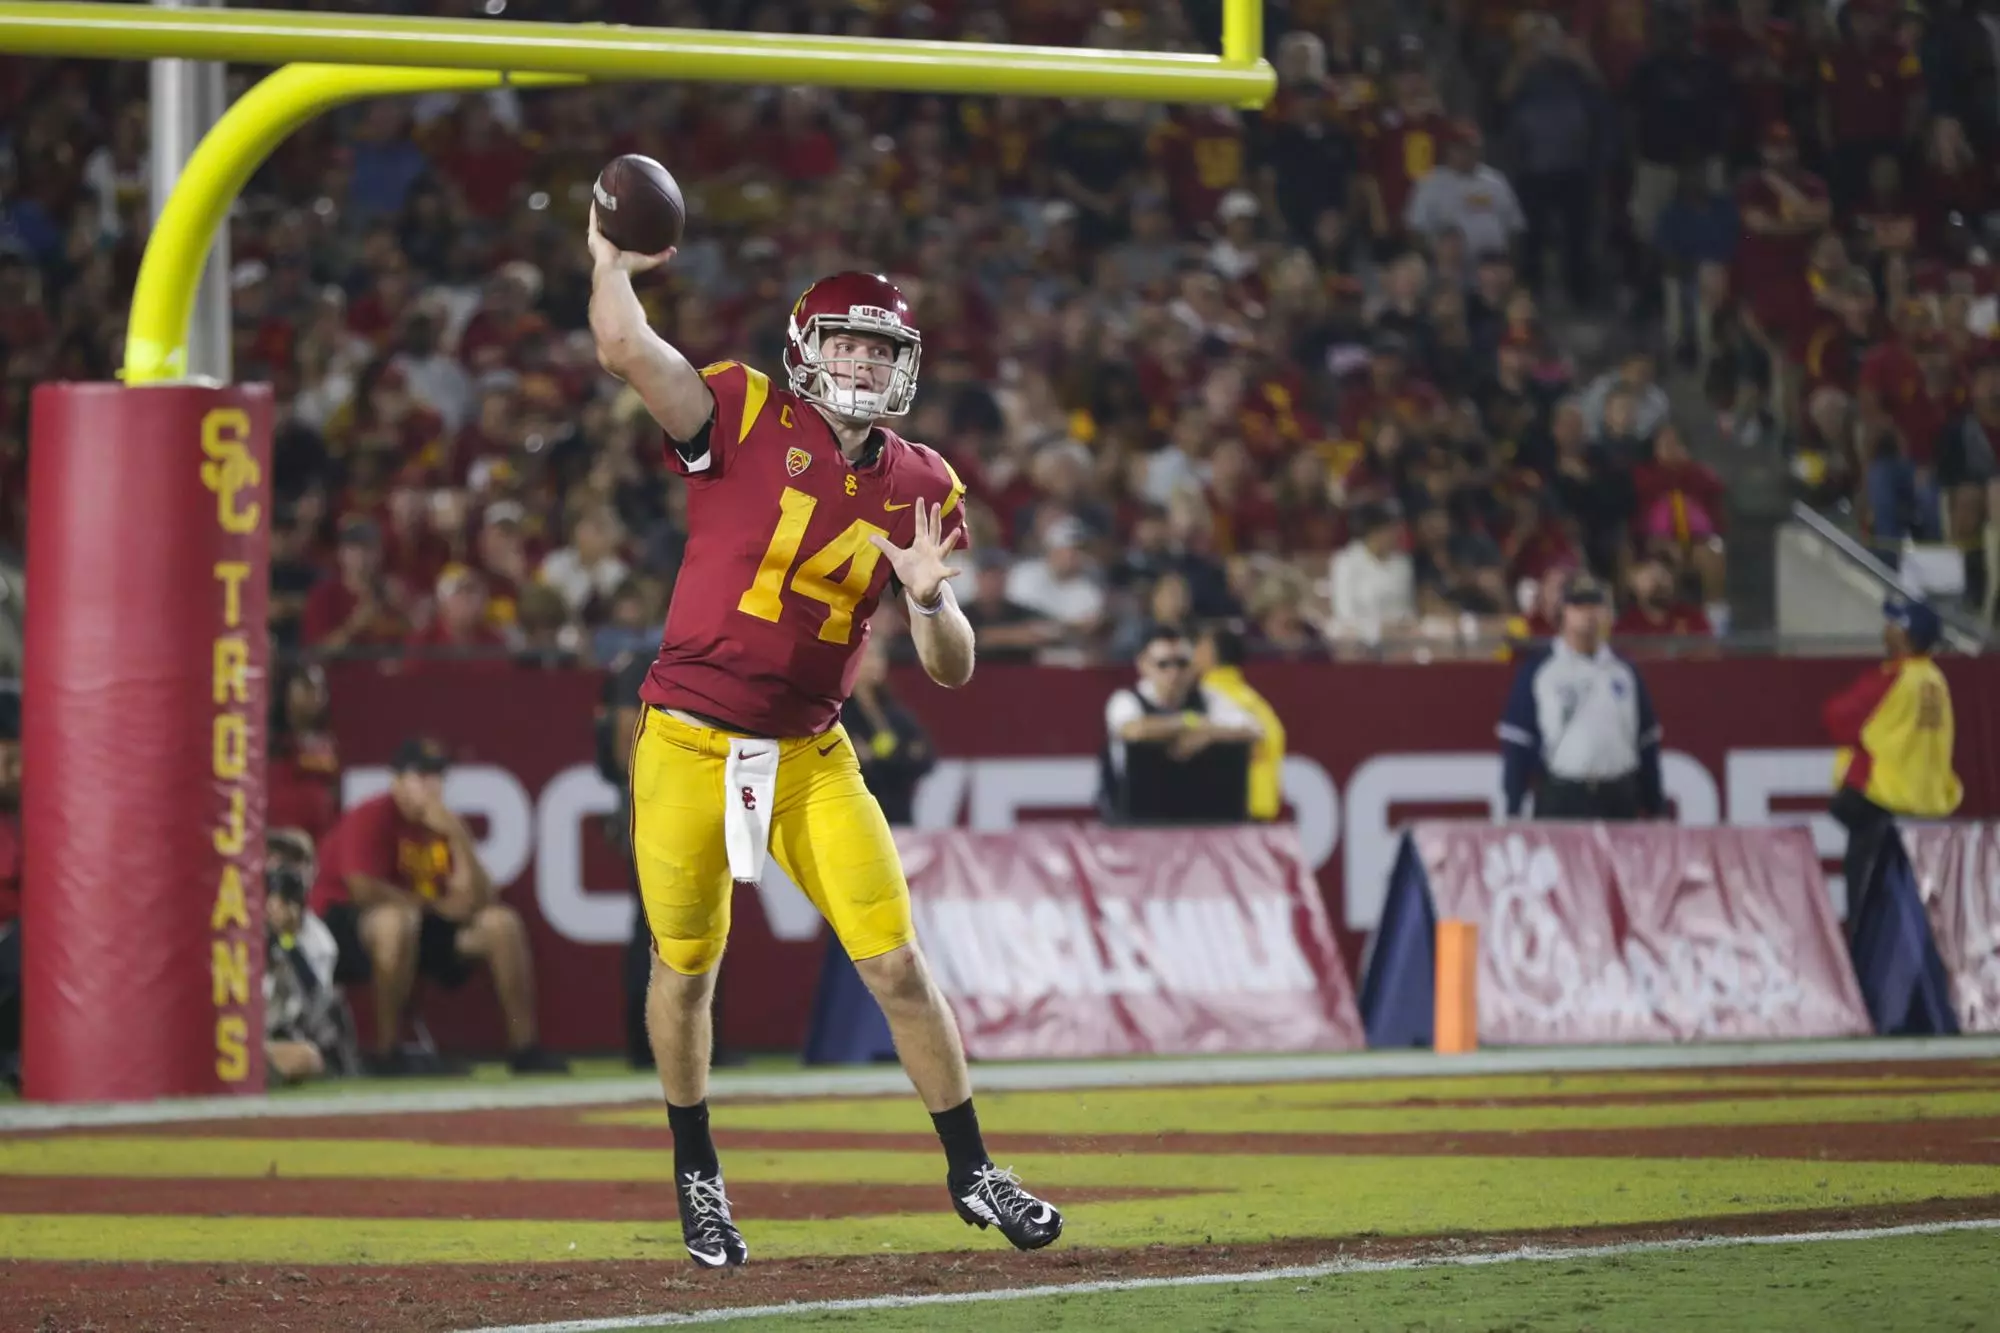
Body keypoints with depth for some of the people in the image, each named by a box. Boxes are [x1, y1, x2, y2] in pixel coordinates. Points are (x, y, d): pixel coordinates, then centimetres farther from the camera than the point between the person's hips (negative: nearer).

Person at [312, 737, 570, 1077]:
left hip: (422, 932, 8)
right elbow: (364, 888, -28)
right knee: (397, 918, -41)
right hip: (346, 928, -8)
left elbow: (480, 900, -3)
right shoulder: (370, 819, -15)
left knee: (502, 922, -5)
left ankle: (525, 1049, -3)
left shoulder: (444, 823, 6)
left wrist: (457, 836, -16)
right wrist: (438, 905, -15)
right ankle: (385, 1054, -31)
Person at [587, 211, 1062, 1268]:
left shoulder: (918, 490, 5)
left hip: (811, 760, 3)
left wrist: (929, 596, -16)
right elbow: (625, 348, -23)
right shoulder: (746, 419, -7)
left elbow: (950, 671, 4)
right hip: (690, 744, -3)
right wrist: (611, 258, -9)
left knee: (898, 966, -2)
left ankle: (971, 1172, 12)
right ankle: (696, 1178, 29)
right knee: (685, 969, 8)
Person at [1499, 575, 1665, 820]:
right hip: (1560, 800, -4)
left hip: (1619, 801, 4)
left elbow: (1647, 744, 14)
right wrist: (1513, 811, -8)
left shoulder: (1624, 671, 11)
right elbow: (1516, 744, -2)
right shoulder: (1537, 670, -1)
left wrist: (1655, 807, 10)